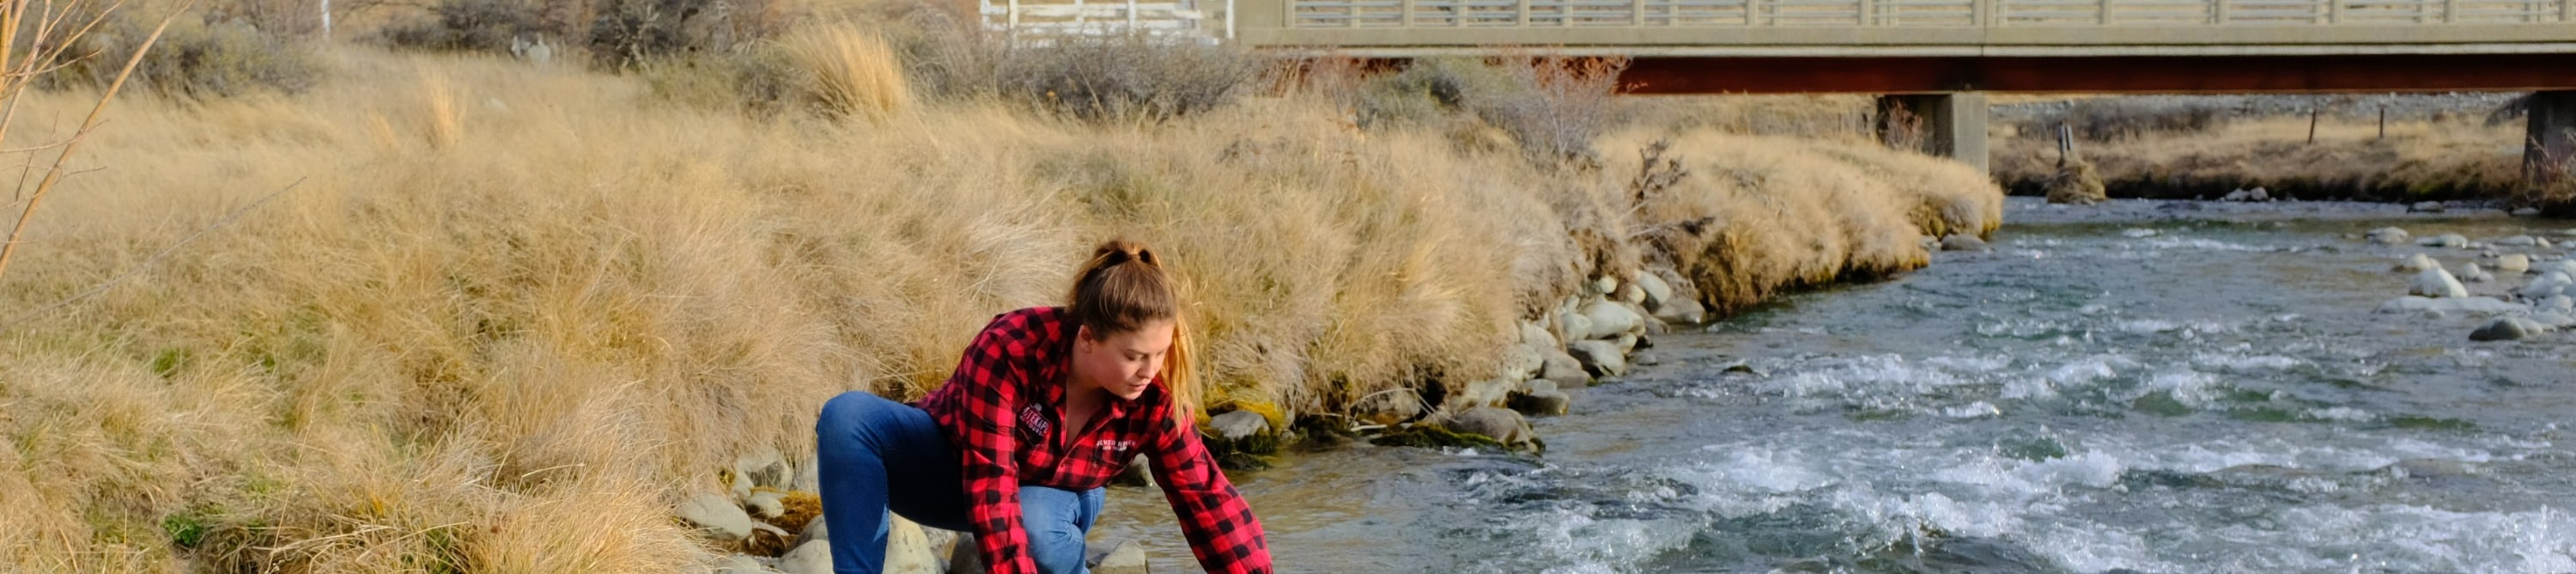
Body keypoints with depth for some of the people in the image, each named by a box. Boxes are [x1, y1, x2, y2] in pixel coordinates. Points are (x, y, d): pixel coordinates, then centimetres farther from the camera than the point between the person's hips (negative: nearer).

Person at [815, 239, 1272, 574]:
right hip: (955, 470, -2)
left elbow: (1207, 497, -18)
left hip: (1050, 497, 2)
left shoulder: (1155, 398, -24)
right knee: (847, 417, -32)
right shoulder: (1009, 350, -36)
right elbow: (990, 484, -40)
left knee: (1038, 527, -39)